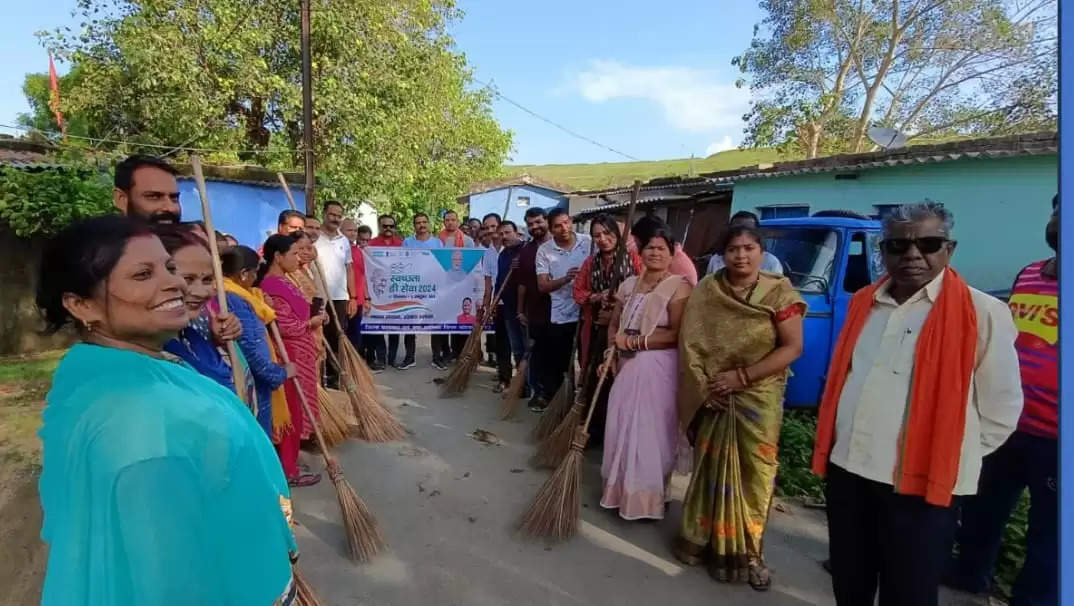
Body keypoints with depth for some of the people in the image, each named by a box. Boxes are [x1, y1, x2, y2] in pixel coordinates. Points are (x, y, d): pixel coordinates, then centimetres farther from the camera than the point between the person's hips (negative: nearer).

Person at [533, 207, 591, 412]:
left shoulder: (589, 242, -4)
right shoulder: (544, 250, -3)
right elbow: (543, 286, -7)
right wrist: (565, 279, -24)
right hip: (559, 316, 0)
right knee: (555, 362, 11)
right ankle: (550, 398, 31)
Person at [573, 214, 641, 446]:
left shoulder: (633, 258, -5)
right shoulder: (590, 262, 12)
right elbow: (578, 292, 10)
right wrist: (596, 297, -9)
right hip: (596, 330, 5)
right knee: (593, 379, 7)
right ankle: (595, 431, 21)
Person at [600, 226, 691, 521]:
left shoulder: (678, 286, -8)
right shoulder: (628, 285, 12)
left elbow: (677, 334, -16)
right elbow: (614, 325, 17)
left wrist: (635, 342, -15)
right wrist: (612, 351, 1)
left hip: (658, 368, -6)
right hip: (627, 366, 6)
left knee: (649, 432, 2)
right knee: (621, 428, 12)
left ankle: (646, 497, 18)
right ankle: (620, 488, 29)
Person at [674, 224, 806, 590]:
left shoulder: (779, 293, -6)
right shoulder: (706, 291, 0)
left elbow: (792, 347, -11)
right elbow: (689, 342, 0)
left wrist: (741, 376, -17)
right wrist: (703, 384, -11)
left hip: (758, 399, -1)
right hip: (713, 397, 2)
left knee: (754, 475, 3)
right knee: (710, 468, 12)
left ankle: (747, 551, 21)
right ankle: (701, 539, 29)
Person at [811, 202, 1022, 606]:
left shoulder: (982, 314, -9)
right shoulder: (863, 304, 6)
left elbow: (1001, 407, -3)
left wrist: (954, 458, 0)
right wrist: (835, 445, 13)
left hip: (919, 485, -4)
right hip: (845, 472, 5)